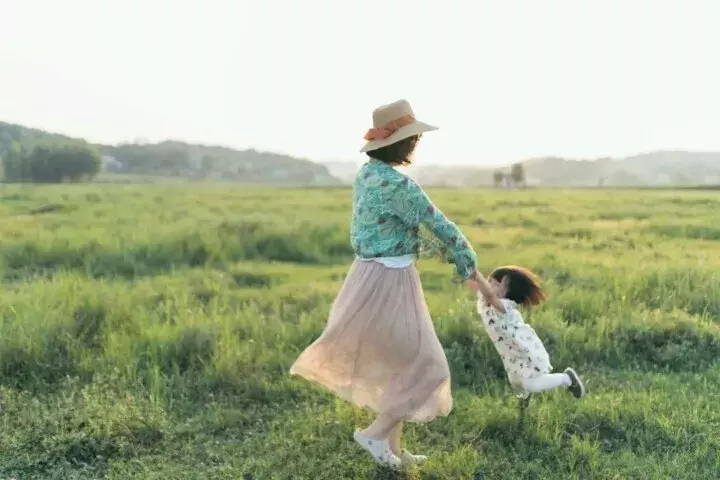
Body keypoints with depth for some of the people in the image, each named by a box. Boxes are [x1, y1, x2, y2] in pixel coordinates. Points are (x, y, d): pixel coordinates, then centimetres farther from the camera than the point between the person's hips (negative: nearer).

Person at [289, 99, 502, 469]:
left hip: (370, 275, 9)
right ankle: (376, 433, 8)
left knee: (398, 365, 19)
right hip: (390, 282, -9)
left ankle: (391, 448, 26)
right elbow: (442, 227, -13)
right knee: (424, 366, 6)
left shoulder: (366, 175, 9)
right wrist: (473, 272, -2)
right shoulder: (398, 184, -20)